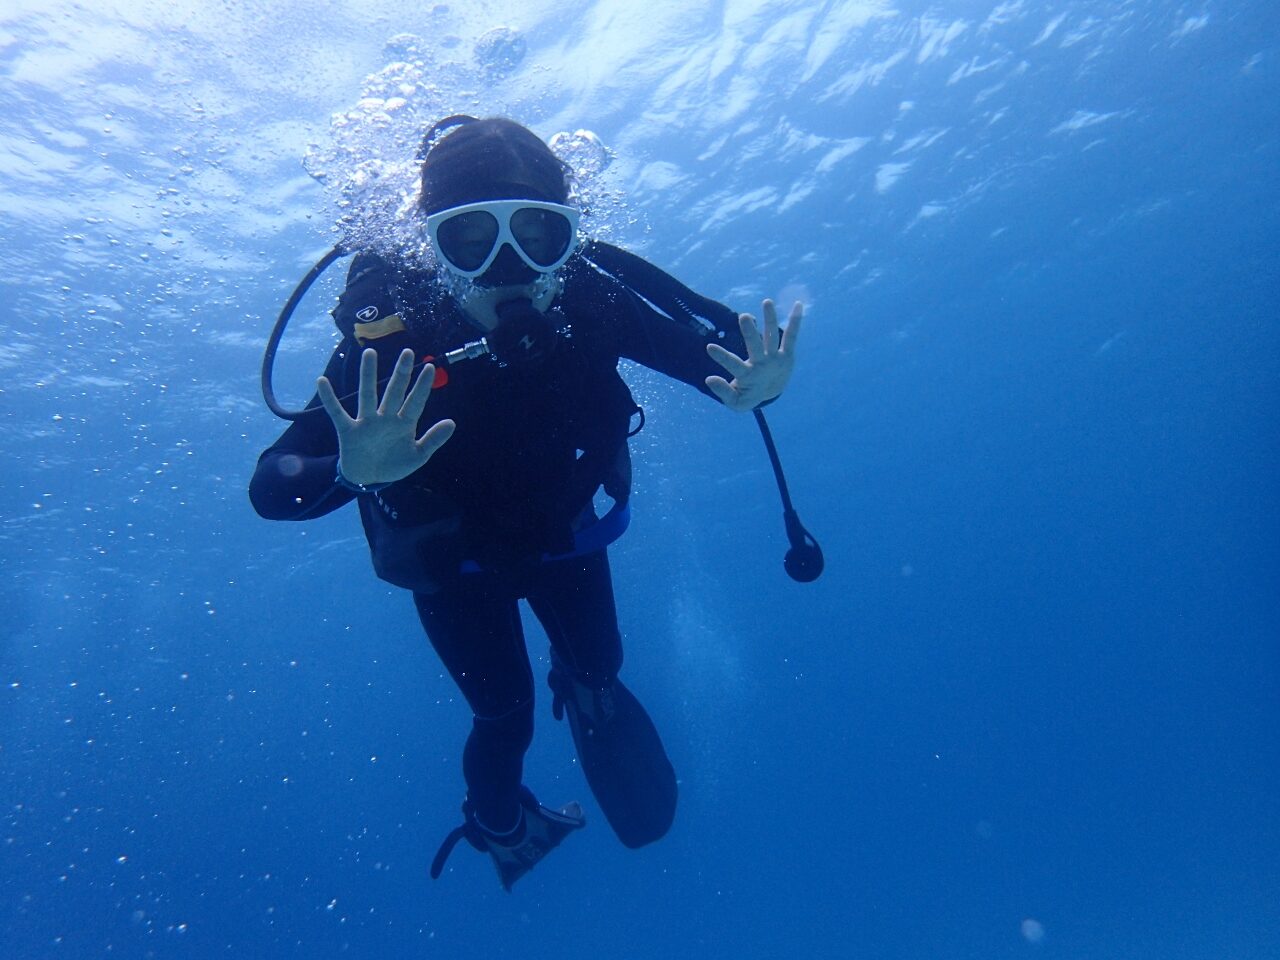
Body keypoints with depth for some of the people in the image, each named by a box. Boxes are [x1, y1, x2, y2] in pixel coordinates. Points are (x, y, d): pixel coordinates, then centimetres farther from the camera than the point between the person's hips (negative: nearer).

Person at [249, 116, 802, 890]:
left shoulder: (589, 298, -31)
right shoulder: (390, 334, -36)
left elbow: (715, 349, -20)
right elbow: (271, 486, -38)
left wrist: (753, 386, -44)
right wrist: (353, 471, -60)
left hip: (562, 532, 2)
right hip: (454, 559, -1)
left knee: (599, 672, 10)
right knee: (506, 712, 7)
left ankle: (579, 686, 52)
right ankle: (498, 821, 44)